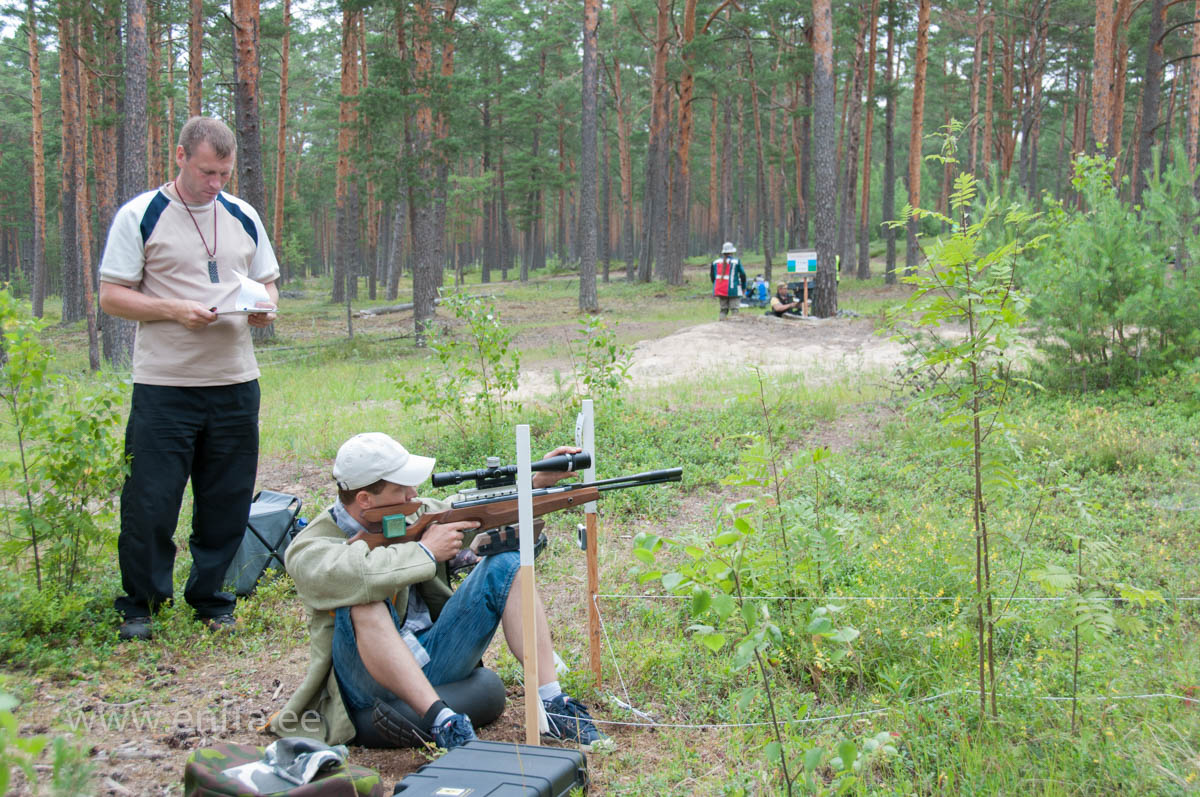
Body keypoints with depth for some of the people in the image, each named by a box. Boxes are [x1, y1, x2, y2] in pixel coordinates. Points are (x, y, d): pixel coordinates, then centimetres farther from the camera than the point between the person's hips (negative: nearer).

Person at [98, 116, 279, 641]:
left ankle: (212, 600, 24)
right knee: (150, 501, 0)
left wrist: (264, 307, -4)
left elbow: (267, 283, 20)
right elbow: (112, 296, -3)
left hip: (235, 383, 4)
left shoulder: (243, 217, 12)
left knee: (227, 502, 9)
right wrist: (175, 310, -17)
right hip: (164, 386, -4)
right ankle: (138, 606, 18)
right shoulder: (140, 216, -1)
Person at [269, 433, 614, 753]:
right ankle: (441, 721, -37)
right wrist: (425, 551, -24)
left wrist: (537, 481, 3)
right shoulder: (309, 550, -14)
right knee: (364, 600, -35)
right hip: (372, 692, -6)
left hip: (432, 663, 6)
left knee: (507, 565, -5)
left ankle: (553, 705, -13)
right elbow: (353, 575, -36)